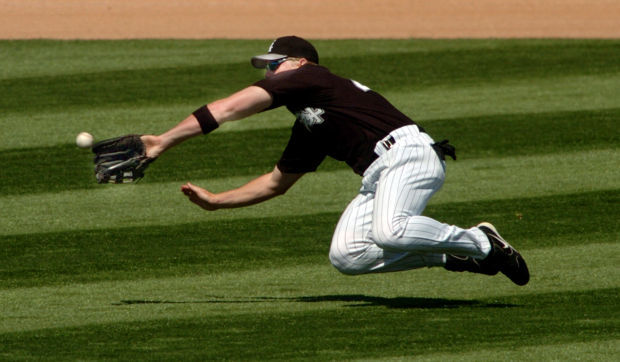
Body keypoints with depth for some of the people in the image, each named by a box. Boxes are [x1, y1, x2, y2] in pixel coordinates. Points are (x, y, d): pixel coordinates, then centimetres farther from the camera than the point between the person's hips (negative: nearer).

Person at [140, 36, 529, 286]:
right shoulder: (308, 131, 29)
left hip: (406, 152, -9)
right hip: (377, 176, 9)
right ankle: (453, 256, -2)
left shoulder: (308, 77, 4)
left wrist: (166, 140, 3)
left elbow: (229, 109, 1)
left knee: (388, 231, -34)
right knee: (345, 255, -9)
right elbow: (276, 183, 41)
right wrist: (215, 201, 37)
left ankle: (481, 242, -13)